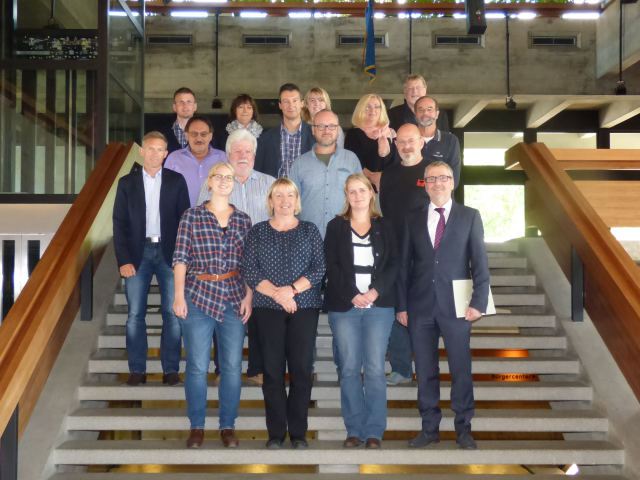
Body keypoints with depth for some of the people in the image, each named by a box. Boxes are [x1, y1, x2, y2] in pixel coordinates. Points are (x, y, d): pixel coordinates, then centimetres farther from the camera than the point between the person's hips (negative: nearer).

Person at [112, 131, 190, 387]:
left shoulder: (176, 181, 5)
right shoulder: (127, 182, 6)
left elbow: (184, 219, 4)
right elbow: (119, 223, 3)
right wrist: (124, 259, -5)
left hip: (169, 253, 0)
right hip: (138, 253, 1)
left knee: (173, 313, 0)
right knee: (135, 315, 2)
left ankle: (171, 369, 9)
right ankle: (137, 370, 10)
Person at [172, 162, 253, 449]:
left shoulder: (243, 220, 10)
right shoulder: (191, 217, 3)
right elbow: (180, 258, 0)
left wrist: (249, 297, 2)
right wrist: (179, 295, -7)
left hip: (234, 299, 2)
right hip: (198, 296, -2)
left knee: (232, 365, 4)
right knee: (197, 365, 1)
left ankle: (228, 426, 16)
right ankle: (197, 427, 15)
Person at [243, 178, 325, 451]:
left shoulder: (309, 230, 9)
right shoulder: (258, 232, 8)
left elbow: (319, 268, 0)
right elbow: (250, 270, -1)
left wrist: (292, 289, -13)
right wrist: (277, 294, -12)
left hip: (305, 307, 0)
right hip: (267, 308, 0)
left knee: (301, 369, 0)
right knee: (273, 369, 1)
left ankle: (298, 433, 10)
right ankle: (276, 433, 10)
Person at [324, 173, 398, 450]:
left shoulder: (384, 227, 13)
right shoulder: (336, 227, 10)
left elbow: (393, 264, 5)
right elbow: (332, 266, 2)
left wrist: (375, 292, -9)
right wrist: (352, 295, -10)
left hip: (378, 305, 0)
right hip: (344, 305, 0)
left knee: (375, 368, -3)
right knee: (349, 368, 0)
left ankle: (374, 430, 5)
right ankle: (354, 430, 8)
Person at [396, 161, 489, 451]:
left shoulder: (470, 216, 5)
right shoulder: (413, 219, 9)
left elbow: (480, 261, 0)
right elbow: (404, 264, 8)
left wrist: (478, 302, -9)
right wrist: (402, 305, 2)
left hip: (455, 305, -2)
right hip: (420, 306, 2)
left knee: (461, 370, 3)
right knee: (425, 371, 8)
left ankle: (463, 429, 17)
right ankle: (430, 428, 19)